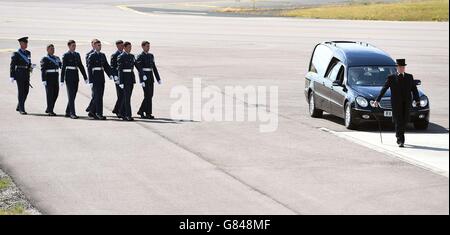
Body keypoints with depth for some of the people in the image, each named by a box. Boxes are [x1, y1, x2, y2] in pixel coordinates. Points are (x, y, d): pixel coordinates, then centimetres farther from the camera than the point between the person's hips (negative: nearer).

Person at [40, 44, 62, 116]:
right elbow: (42, 70, -9)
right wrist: (43, 80, -16)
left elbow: (61, 66, 9)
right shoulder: (45, 59, -4)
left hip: (56, 78, 6)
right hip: (48, 78, -6)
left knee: (55, 94, 8)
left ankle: (48, 109, 22)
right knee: (50, 94, -6)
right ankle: (50, 111, -2)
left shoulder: (57, 58, 15)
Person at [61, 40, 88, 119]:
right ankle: (72, 113, -12)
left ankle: (68, 112, 19)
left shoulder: (77, 54, 12)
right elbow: (63, 68, -7)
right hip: (69, 76, -6)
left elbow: (81, 66, 15)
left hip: (76, 77, 6)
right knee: (71, 95, -9)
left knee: (73, 95, 9)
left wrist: (85, 77, 12)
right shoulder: (66, 55, -5)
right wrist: (62, 80, -11)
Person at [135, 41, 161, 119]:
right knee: (148, 95, -9)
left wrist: (158, 78, 12)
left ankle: (141, 111, 16)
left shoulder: (151, 55, 15)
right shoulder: (140, 56, -7)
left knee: (150, 95, 6)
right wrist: (142, 81, -22)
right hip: (144, 77, -7)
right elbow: (139, 68, -14)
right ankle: (148, 114, -5)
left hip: (150, 77, 7)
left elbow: (154, 68, 17)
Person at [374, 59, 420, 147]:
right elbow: (384, 89, 3)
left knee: (404, 121, 6)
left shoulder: (409, 77, 11)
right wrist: (377, 100, -4)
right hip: (396, 103, -3)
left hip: (406, 103, 3)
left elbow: (414, 89, 7)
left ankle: (399, 137, 26)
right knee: (398, 121, -8)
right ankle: (400, 141, -8)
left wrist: (417, 99, -6)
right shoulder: (391, 78, 4)